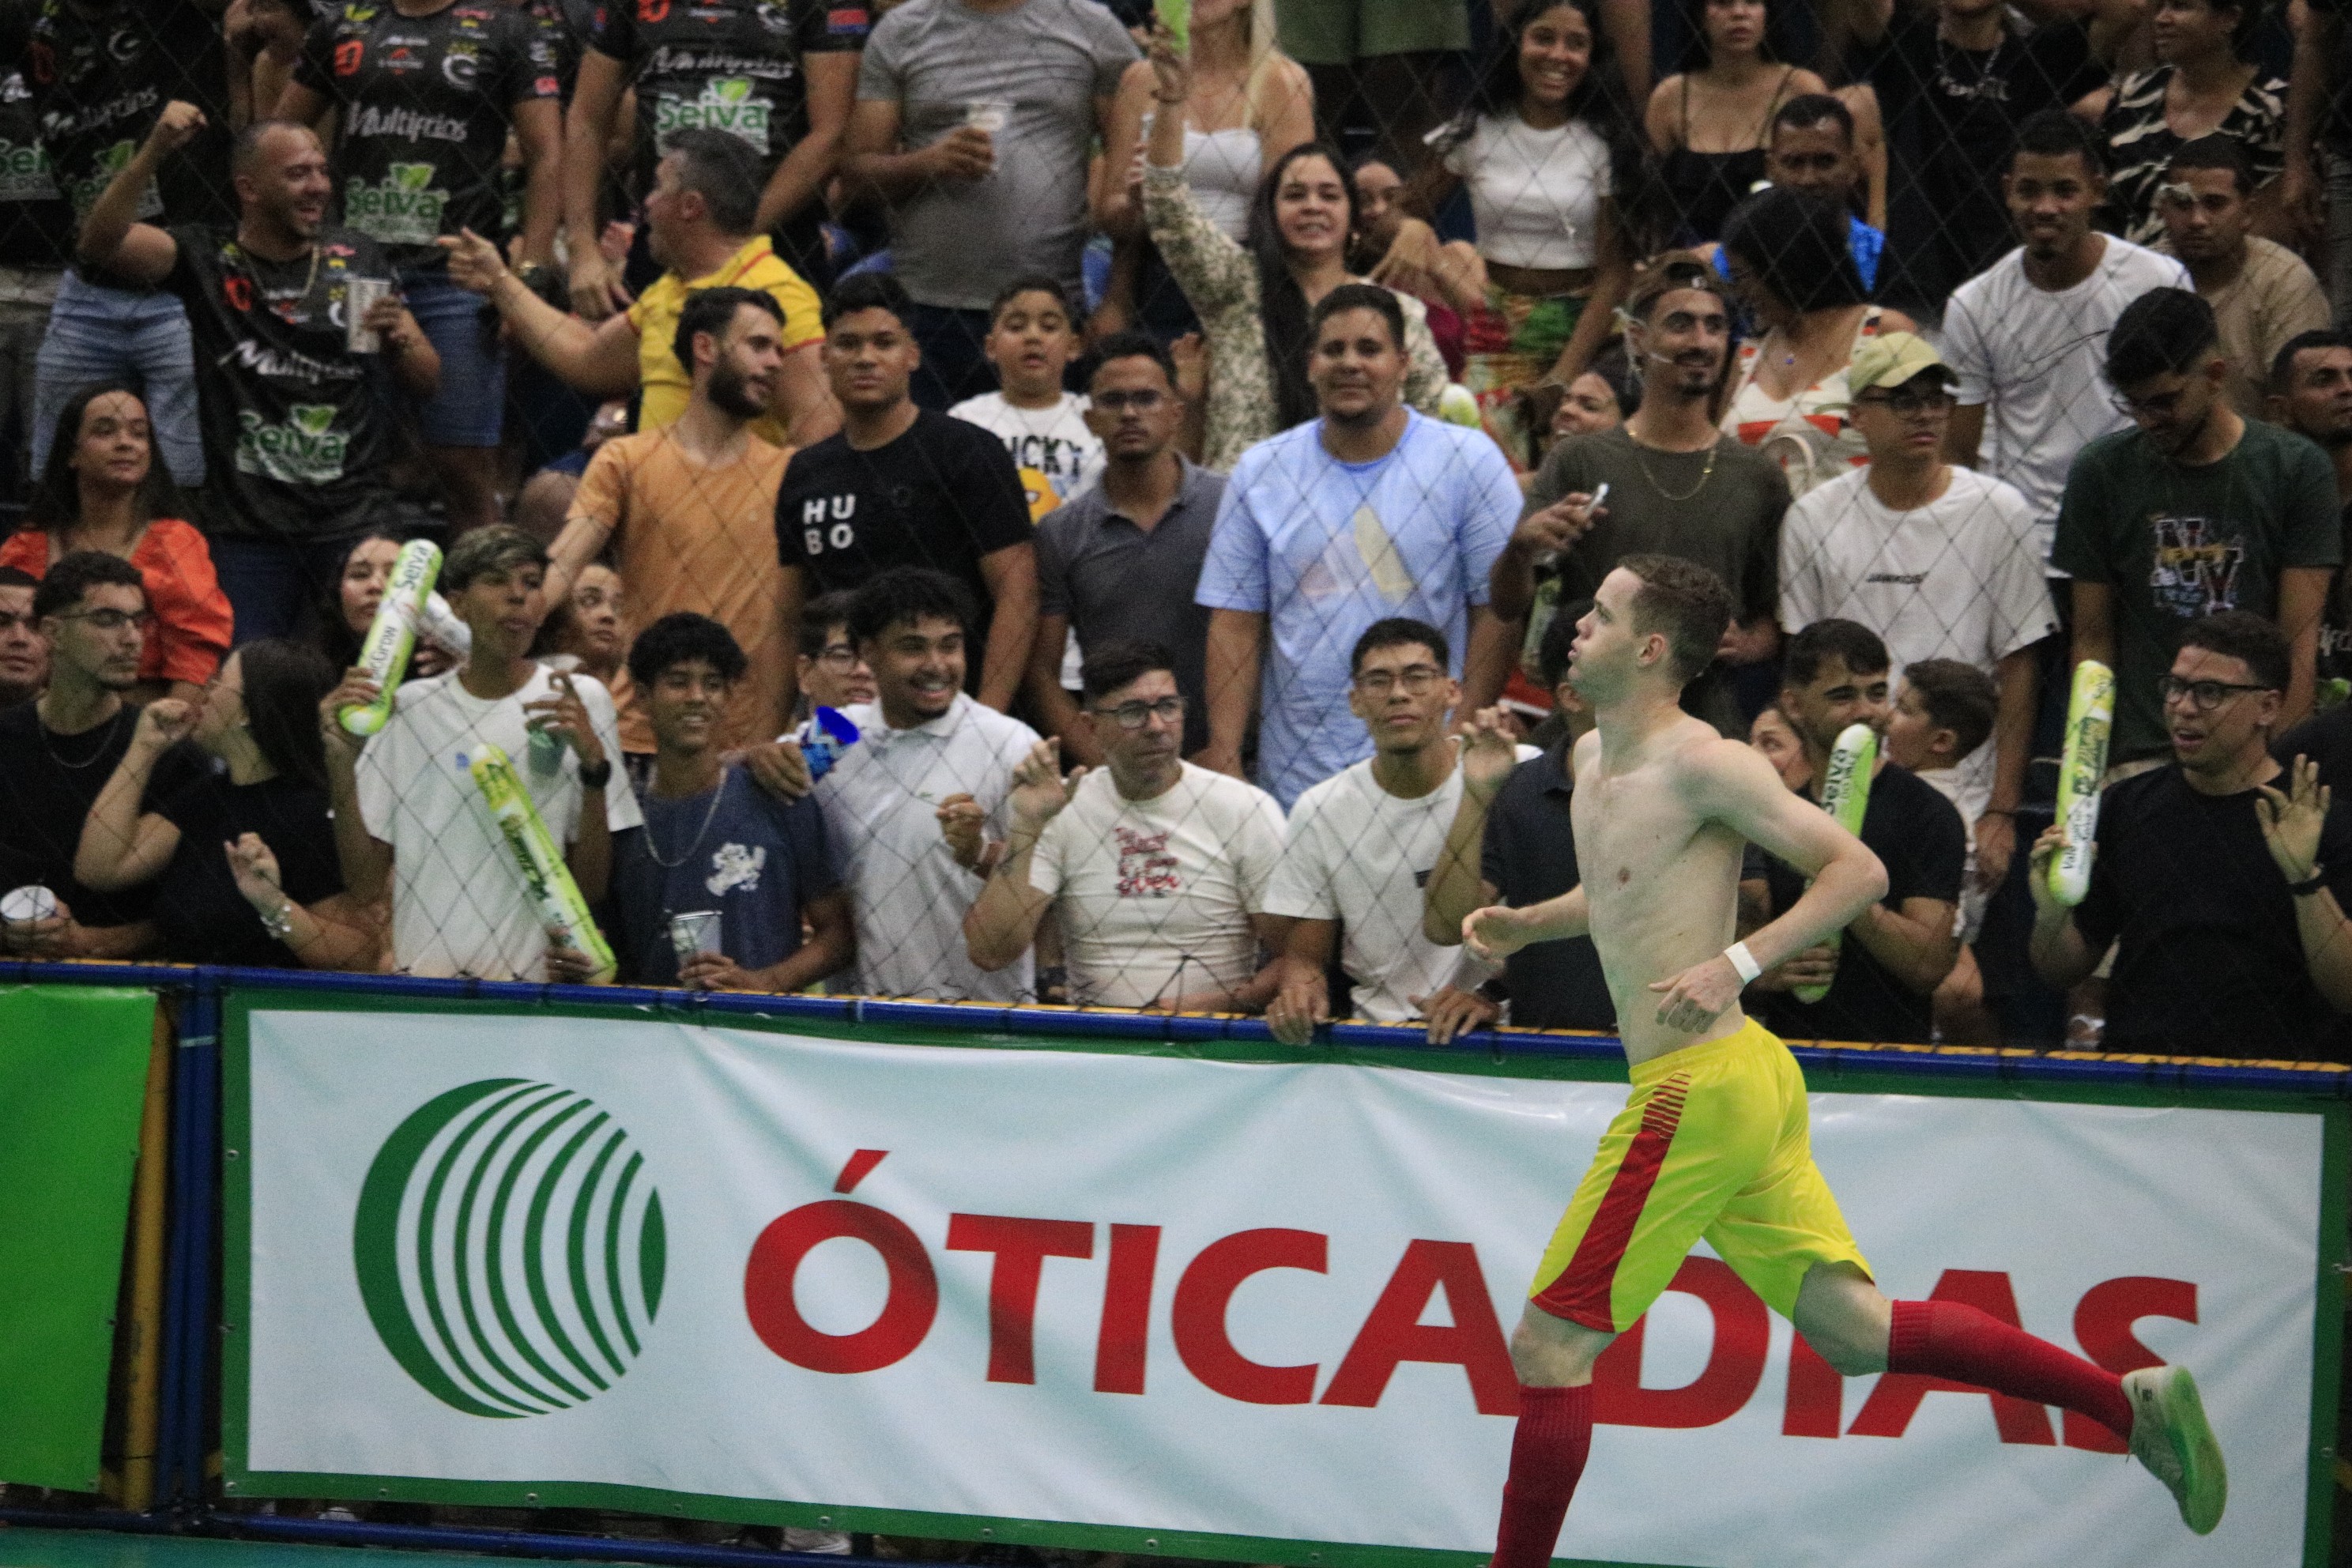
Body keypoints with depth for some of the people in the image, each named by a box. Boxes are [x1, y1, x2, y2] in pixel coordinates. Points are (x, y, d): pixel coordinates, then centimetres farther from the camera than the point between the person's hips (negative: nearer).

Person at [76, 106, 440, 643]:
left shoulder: (357, 258, 9)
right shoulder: (207, 260, 4)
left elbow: (428, 381, 12)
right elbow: (100, 241, -12)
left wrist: (400, 339, -10)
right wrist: (154, 151, -23)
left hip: (356, 521, 2)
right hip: (246, 528, -1)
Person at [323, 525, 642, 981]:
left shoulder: (581, 700, 8)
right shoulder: (408, 708, 12)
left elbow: (592, 886, 4)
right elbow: (365, 883, 8)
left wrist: (594, 764, -8)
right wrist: (341, 759, -1)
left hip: (537, 982, -1)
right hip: (419, 981, 1)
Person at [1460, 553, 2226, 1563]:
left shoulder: (1700, 764, -14)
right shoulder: (1593, 759, 15)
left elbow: (1858, 872, -15)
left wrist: (1735, 964, -22)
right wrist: (1521, 926, 16)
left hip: (1699, 1090, -10)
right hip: (1744, 1077, 10)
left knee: (1548, 1347, -5)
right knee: (1854, 1331, 10)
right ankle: (2135, 1403, 10)